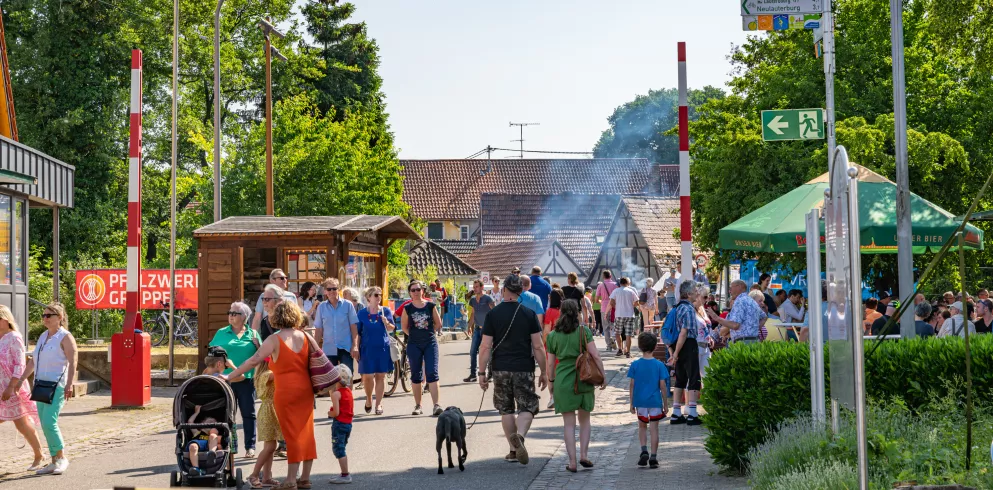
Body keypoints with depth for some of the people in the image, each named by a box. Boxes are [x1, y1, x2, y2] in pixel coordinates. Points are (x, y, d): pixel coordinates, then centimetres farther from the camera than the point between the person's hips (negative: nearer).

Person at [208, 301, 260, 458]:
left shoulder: (252, 334, 7)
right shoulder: (222, 333, 7)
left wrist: (257, 344, -9)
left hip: (246, 380, 0)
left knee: (248, 413, 3)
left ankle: (250, 447, 9)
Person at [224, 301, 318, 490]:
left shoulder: (275, 340, -9)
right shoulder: (305, 337, 4)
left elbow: (253, 361, -14)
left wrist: (229, 376, -10)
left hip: (286, 392, -4)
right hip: (306, 390, 4)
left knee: (292, 435, -1)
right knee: (306, 433, 9)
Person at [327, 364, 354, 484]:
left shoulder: (336, 394, -15)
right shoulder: (349, 391, 11)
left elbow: (336, 413, -20)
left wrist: (329, 413, 0)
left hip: (339, 423, -9)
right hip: (348, 423, 9)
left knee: (338, 449, -3)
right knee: (341, 449, 19)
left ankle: (345, 475, -5)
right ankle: (345, 473, 23)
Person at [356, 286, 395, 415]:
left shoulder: (386, 311, 5)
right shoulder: (362, 313, 2)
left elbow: (392, 329, 7)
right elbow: (357, 332, 5)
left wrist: (386, 323, -15)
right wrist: (356, 348, 1)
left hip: (383, 347, 1)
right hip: (367, 348, -1)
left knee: (380, 376, 2)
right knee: (367, 376, -3)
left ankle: (378, 404, 11)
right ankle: (368, 399, 23)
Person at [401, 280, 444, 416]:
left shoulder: (430, 306, 1)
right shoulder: (407, 308, 1)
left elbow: (438, 324, 10)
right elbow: (404, 326, 11)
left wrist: (427, 333, 7)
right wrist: (415, 335, 6)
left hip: (430, 343, -1)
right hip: (414, 345, 1)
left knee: (432, 373, -10)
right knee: (416, 375, 7)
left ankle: (436, 405, -13)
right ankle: (418, 406, 16)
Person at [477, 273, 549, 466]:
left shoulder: (493, 314, -2)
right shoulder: (529, 314, -3)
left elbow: (486, 347, -4)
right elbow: (538, 346, -3)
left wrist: (482, 373, 2)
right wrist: (543, 372, 5)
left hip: (501, 370, 1)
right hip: (524, 369, -1)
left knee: (506, 410, 14)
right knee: (527, 407, 4)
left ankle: (513, 450, 15)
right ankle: (520, 435, -24)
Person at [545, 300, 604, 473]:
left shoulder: (553, 335, 2)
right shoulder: (583, 331, -4)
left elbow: (550, 363, 5)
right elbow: (595, 356, -9)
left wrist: (551, 382, 17)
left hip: (563, 381, 1)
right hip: (583, 380, -1)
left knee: (569, 424, 5)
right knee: (584, 421, 16)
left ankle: (572, 462, 2)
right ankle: (583, 455, 7)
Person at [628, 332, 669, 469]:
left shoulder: (635, 365, -4)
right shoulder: (659, 365, -6)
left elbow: (631, 385, -2)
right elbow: (662, 385, -5)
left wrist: (632, 403, 7)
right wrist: (665, 404, 3)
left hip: (640, 401, 1)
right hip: (655, 401, -1)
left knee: (642, 427, 18)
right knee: (654, 429, 5)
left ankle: (644, 450, 0)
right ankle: (653, 457, 4)